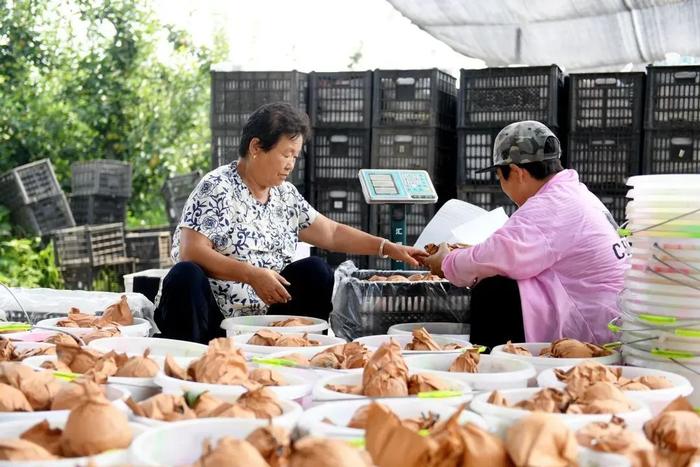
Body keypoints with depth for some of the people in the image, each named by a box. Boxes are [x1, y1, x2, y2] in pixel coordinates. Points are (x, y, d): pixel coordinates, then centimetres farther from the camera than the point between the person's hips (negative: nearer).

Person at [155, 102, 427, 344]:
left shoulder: (285, 194, 10)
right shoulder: (218, 188, -9)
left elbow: (332, 233, 15)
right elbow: (191, 252, -18)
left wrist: (388, 248, 6)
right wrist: (252, 274, -27)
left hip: (259, 316, 6)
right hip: (209, 316, -6)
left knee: (315, 271, -7)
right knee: (185, 275, -33)